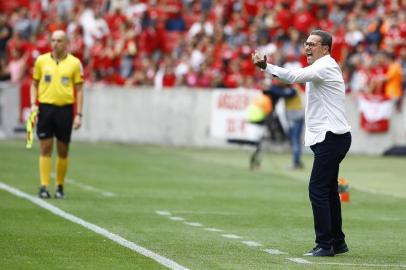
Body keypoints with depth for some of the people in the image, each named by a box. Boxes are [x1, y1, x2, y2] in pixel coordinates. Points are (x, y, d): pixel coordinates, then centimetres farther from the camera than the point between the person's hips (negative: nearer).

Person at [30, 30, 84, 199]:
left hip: (65, 109, 0)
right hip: (45, 107, 0)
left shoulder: (74, 63, 2)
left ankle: (60, 187, 16)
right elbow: (34, 84, 13)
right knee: (45, 149, -4)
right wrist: (33, 104, -2)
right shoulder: (41, 61, 5)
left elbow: (79, 90, 4)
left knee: (63, 151, 5)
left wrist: (79, 114, -2)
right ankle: (44, 187, -4)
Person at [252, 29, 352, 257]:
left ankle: (325, 245, -11)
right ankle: (337, 242, 22)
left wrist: (266, 67, -39)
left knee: (318, 189, -12)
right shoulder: (323, 67, 20)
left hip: (331, 137, -11)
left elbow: (295, 76, -30)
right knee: (328, 190, 15)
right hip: (331, 136, 11)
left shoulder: (325, 67, -14)